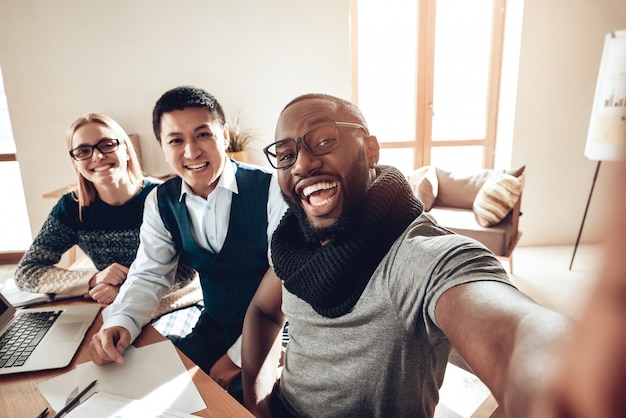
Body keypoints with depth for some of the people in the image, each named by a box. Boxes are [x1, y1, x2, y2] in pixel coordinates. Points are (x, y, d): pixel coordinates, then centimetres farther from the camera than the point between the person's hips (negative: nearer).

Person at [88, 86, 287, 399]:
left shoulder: (271, 190, -18)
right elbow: (149, 275, 2)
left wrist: (237, 356, -18)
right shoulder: (160, 202, -1)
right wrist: (120, 322, -19)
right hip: (212, 331, 5)